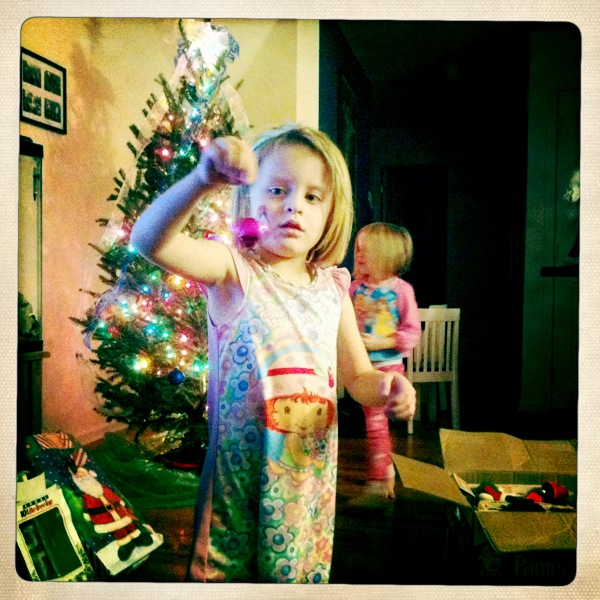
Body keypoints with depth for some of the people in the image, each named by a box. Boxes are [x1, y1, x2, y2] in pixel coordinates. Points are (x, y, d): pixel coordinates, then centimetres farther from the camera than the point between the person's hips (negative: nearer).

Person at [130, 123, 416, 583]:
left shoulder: (332, 287, 3)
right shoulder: (234, 269, -10)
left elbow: (358, 377, 9)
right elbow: (149, 240, -28)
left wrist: (385, 389, -14)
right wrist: (203, 179, -43)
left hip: (312, 473, 4)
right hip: (240, 471, -4)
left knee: (301, 572, 19)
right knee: (224, 573, 11)